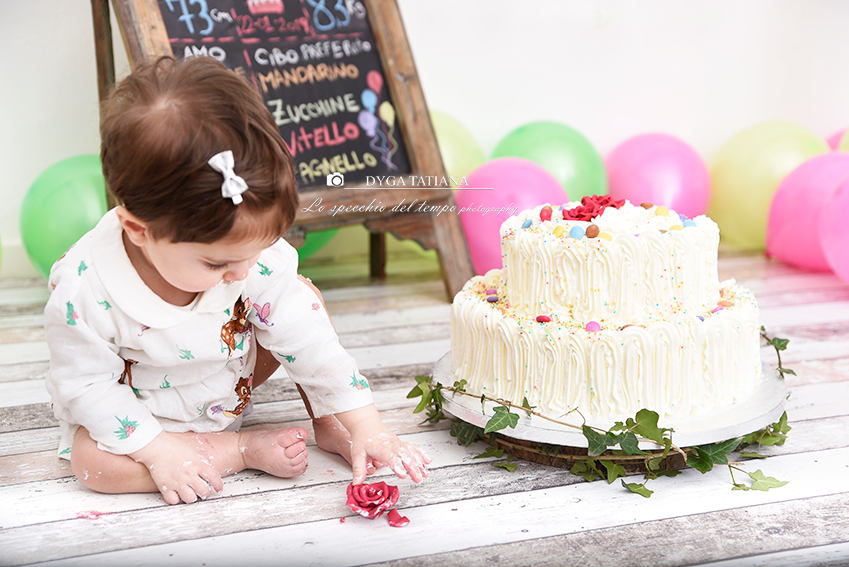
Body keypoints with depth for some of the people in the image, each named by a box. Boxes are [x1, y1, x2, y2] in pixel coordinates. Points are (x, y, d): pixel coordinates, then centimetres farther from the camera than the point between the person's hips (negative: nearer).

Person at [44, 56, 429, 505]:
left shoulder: (253, 252, -27)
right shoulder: (83, 290, -36)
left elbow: (309, 340, -20)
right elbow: (86, 384, -23)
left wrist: (366, 427, -20)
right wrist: (157, 450, -30)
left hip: (231, 389, 3)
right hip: (147, 412, -3)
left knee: (302, 296, -12)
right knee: (93, 463, -32)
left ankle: (326, 424, 3)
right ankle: (241, 449, -18)